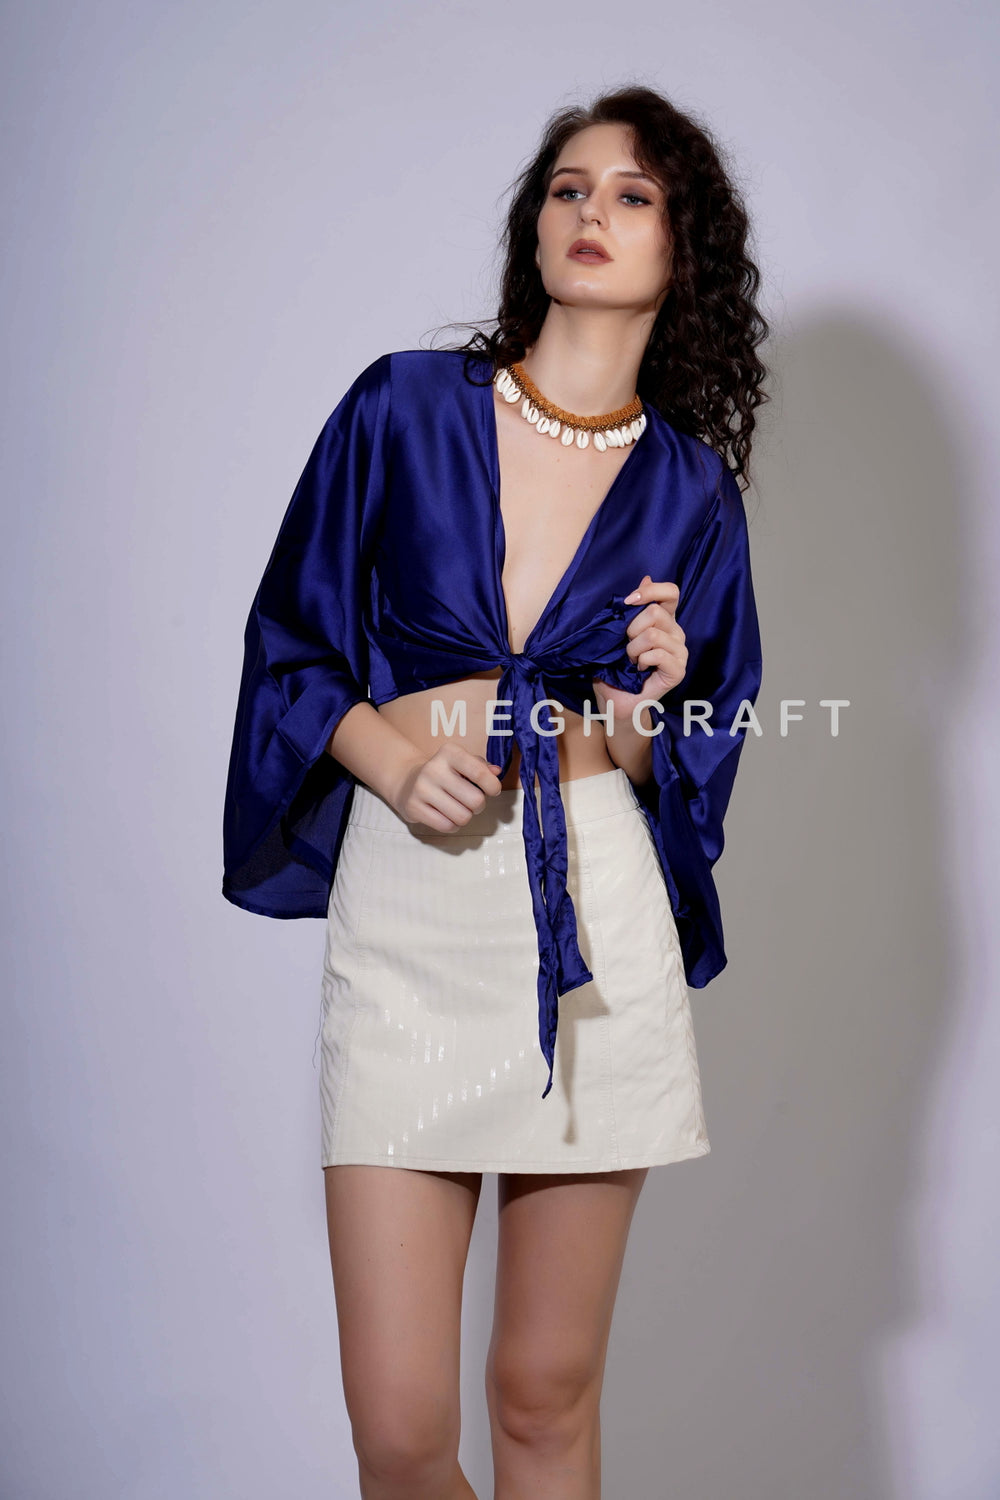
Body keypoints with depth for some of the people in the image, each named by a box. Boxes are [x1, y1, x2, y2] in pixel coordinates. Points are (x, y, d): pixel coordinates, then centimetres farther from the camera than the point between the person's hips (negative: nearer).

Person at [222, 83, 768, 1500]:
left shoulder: (690, 485, 7)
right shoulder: (405, 407, 3)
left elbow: (684, 762, 13)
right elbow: (290, 642, 7)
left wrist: (651, 707, -9)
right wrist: (394, 758, -10)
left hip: (598, 917, 1)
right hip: (406, 911, -1)